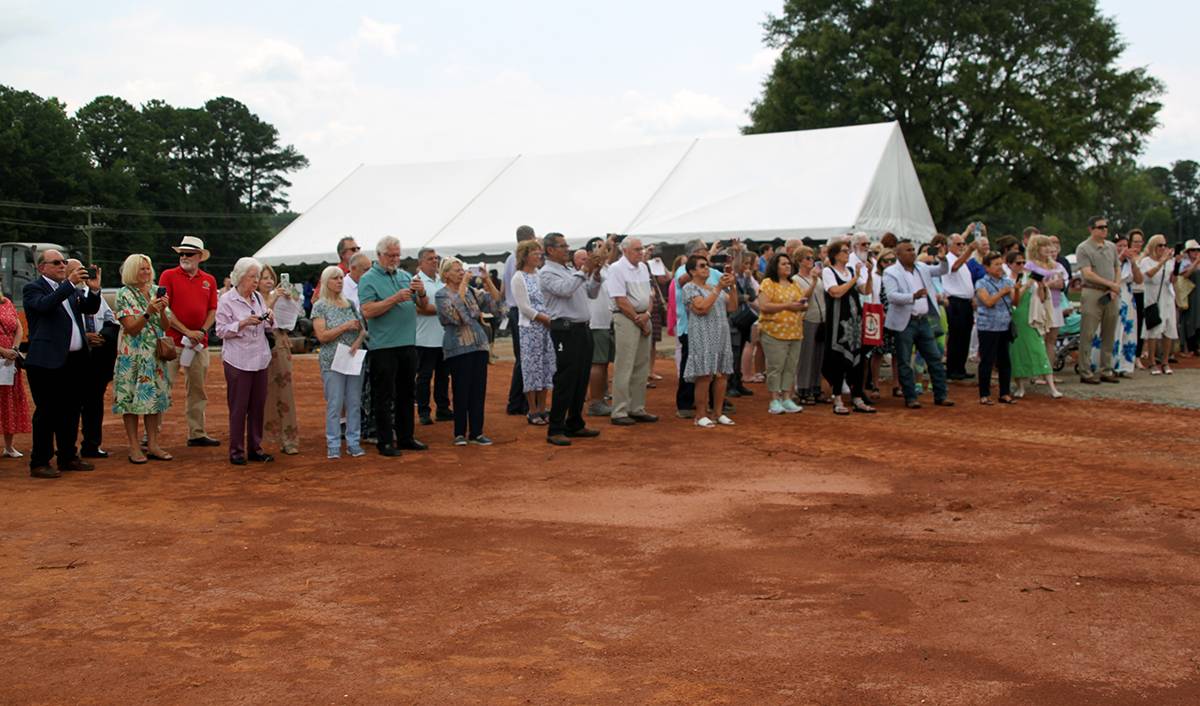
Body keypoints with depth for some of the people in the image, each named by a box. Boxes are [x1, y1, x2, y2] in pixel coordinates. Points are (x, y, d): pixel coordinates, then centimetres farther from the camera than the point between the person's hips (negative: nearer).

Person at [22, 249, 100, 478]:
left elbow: (91, 308, 13)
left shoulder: (71, 289, 16)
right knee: (46, 412, -4)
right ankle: (39, 463, 2)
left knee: (70, 411, 13)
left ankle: (68, 457, 24)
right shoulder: (32, 288, -3)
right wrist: (69, 284, -27)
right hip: (47, 362, -7)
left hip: (75, 360, 7)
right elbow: (44, 305, -22)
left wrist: (94, 289, -5)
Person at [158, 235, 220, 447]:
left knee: (198, 389, 9)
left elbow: (212, 310, 11)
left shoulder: (209, 280, 11)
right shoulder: (168, 276, -1)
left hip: (199, 343, 4)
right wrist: (186, 331, -12)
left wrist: (202, 331, -6)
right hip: (172, 341, -4)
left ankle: (197, 433, 16)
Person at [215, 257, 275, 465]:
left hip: (260, 358, 5)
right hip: (237, 360, -5)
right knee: (238, 407, -1)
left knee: (258, 405, 7)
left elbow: (268, 330, 17)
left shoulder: (258, 298, 12)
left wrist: (269, 321, -4)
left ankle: (255, 448, 17)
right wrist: (243, 324, -21)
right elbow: (221, 330, -9)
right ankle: (236, 450, 7)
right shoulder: (226, 300, -5)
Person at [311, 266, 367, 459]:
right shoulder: (320, 307, -2)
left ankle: (354, 442, 12)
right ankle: (333, 445, 3)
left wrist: (358, 341, -9)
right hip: (332, 361, -4)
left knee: (354, 403, 5)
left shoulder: (350, 304, 11)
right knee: (334, 404, -3)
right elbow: (322, 336, -11)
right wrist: (346, 327, -14)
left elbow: (363, 329, 12)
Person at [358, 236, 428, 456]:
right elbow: (367, 311, -16)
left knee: (406, 394, 13)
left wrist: (421, 293, -7)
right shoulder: (369, 279, -4)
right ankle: (385, 442, 5)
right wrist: (395, 299, -20)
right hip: (383, 346, -6)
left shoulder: (405, 276, 13)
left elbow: (424, 305, 15)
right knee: (384, 397, -1)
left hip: (408, 344, 6)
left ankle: (405, 437, 23)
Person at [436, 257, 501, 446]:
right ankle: (460, 433, 11)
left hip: (479, 345, 5)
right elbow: (456, 316, -20)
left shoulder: (471, 291, 11)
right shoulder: (441, 295, -4)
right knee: (461, 392, 0)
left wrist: (487, 281, -5)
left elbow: (496, 303, 6)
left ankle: (476, 433, 13)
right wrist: (462, 288, -18)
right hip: (458, 348, -5)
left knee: (479, 391, 6)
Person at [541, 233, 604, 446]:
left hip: (584, 329, 8)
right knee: (565, 381, -8)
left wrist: (596, 272, 4)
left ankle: (575, 425, 21)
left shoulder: (572, 271, 20)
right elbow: (565, 290, -22)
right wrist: (585, 269, -20)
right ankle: (555, 430, -3)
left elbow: (592, 294, 19)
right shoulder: (546, 273, -6)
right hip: (566, 330, -8)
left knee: (582, 380, 11)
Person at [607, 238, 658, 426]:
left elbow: (648, 295, 16)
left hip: (643, 319, 8)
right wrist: (639, 321, -11)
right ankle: (619, 412, -3)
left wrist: (647, 315, -3)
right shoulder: (616, 269, -8)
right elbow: (621, 301, -13)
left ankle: (637, 409, 18)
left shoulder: (643, 267, 15)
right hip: (626, 319, -8)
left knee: (642, 367, 10)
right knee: (623, 368, -7)